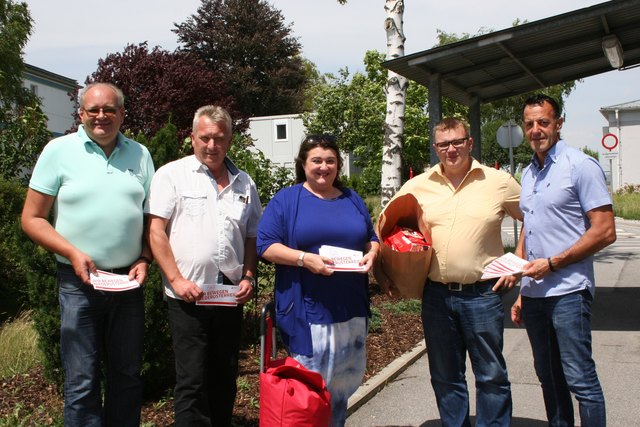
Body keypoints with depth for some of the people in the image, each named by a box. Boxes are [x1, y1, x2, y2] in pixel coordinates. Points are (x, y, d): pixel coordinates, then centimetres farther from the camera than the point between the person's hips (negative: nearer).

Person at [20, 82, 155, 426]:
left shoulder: (140, 154, 7)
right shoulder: (59, 150, -2)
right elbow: (32, 218, -2)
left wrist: (144, 260, -3)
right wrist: (73, 253, -14)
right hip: (79, 282, -3)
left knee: (127, 375, 13)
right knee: (82, 381, 2)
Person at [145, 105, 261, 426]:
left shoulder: (244, 183, 12)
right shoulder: (172, 174, -1)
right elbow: (156, 231, -6)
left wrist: (249, 277, 3)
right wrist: (177, 279, -13)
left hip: (231, 296, 5)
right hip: (187, 296, -4)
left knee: (225, 379, 14)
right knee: (192, 382, 1)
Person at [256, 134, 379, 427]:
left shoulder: (352, 199, 15)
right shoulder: (286, 200, 0)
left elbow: (371, 238, 21)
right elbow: (266, 245, -7)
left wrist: (371, 254, -2)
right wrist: (305, 258, -20)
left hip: (351, 309, 5)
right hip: (307, 311, -5)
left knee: (344, 382, 14)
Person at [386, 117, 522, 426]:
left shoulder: (499, 182, -1)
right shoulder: (417, 186, 3)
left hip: (482, 294, -2)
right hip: (436, 294, 2)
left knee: (491, 375, 8)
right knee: (445, 377, 15)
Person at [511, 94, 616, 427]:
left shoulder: (580, 166, -7)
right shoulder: (528, 174, 14)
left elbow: (605, 232, -12)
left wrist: (552, 263, -14)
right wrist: (521, 293, 15)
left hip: (568, 292, -7)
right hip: (534, 293, 7)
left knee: (580, 379, -3)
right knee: (548, 377, 15)